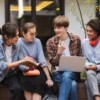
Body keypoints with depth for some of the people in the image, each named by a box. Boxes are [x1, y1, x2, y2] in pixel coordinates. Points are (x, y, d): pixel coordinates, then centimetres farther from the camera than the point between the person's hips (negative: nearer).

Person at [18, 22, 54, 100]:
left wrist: (49, 78, -13)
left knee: (40, 80, -28)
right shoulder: (18, 43, -6)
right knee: (26, 80, -31)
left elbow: (42, 60, -5)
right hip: (23, 70, -2)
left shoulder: (37, 42, 1)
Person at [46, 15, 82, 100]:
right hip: (58, 72, -1)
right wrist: (59, 52, -19)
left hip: (72, 72, 1)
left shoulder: (76, 39, 3)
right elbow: (53, 63, -2)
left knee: (66, 75, -36)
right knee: (72, 85, -33)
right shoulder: (50, 42, 0)